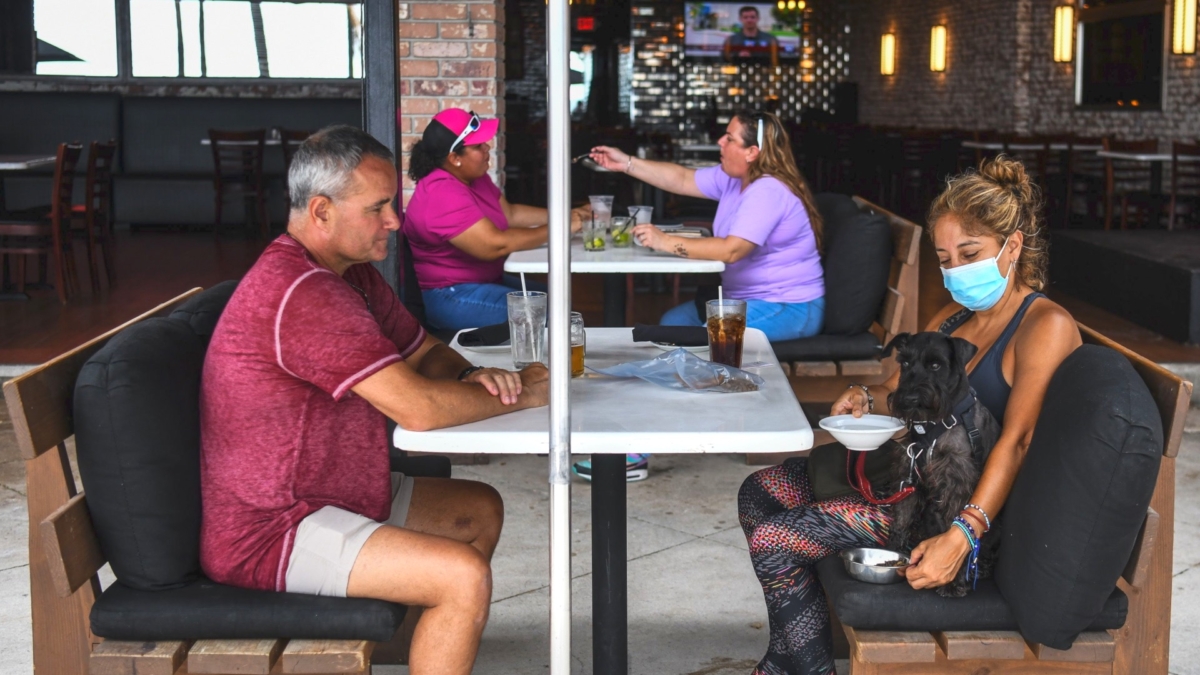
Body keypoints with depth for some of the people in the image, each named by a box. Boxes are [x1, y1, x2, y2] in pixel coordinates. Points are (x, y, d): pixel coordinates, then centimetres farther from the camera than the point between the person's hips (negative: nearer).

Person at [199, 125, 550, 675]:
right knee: (465, 576, -22)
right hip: (266, 532, -11)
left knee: (481, 510, 17)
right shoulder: (301, 293, -26)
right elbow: (417, 408, -29)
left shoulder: (353, 273, 7)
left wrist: (473, 377, -7)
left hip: (332, 493, 11)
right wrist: (522, 395, -13)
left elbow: (426, 354, 17)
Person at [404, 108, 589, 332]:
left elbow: (510, 214, 14)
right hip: (449, 296, -10)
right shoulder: (443, 195, -25)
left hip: (485, 280, 10)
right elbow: (495, 244, -30)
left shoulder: (475, 178, 7)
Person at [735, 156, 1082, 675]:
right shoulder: (954, 317, 12)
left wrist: (962, 536, -37)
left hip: (965, 501, -10)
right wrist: (865, 398, -5)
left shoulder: (1046, 326, -16)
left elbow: (1016, 440, -26)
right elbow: (900, 390, 20)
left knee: (773, 541, -17)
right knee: (759, 493, 12)